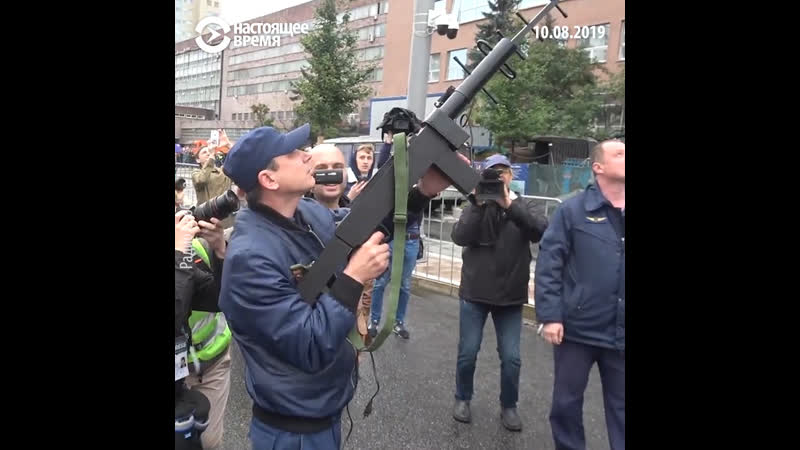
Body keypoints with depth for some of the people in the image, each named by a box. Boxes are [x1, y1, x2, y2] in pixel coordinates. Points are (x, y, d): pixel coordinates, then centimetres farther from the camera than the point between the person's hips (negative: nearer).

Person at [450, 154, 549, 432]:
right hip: (475, 293, 0)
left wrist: (510, 205, -28)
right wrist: (479, 204, -24)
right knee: (468, 352, 9)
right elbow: (459, 237, -16)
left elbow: (542, 231, -20)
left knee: (511, 357, 5)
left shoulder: (524, 206, 1)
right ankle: (462, 399, 31)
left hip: (510, 296, 0)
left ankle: (508, 406, 28)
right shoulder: (476, 206, 0)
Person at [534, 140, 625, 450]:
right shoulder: (573, 210, -6)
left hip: (620, 333, 3)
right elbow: (548, 264, -9)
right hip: (578, 327, -2)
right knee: (567, 400, 14)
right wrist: (550, 315, -15)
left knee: (621, 406, 15)